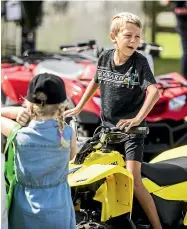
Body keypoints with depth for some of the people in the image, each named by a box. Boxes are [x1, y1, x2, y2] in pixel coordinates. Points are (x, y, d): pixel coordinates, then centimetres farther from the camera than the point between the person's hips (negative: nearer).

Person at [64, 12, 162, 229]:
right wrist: (78, 108, 17)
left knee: (133, 181, -15)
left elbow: (154, 91, -26)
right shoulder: (104, 58, 1)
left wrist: (137, 118, -38)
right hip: (107, 127, 5)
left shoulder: (139, 61, -14)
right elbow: (96, 81, 20)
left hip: (131, 128, -5)